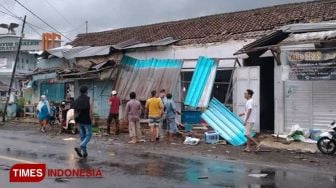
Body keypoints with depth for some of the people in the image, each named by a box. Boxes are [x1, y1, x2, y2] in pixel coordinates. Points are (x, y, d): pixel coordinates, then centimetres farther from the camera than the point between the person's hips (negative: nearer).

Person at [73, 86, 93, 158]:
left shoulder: (77, 100, 5)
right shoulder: (88, 99, -11)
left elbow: (75, 111, 5)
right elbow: (90, 111, -14)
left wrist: (76, 120, 11)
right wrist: (91, 120, -7)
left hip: (79, 121, 6)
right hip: (87, 121, -6)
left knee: (82, 136, 13)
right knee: (88, 135, 3)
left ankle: (84, 152, 14)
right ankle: (79, 148, -17)